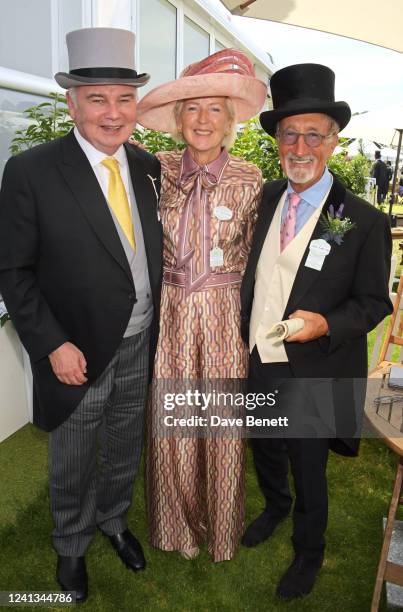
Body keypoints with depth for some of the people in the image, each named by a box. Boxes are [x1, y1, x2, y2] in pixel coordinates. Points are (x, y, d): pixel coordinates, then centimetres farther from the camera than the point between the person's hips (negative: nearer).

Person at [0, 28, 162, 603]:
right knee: (73, 464, 18)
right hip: (77, 354, -4)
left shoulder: (149, 168, 0)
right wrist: (53, 345, -18)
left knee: (125, 452, 24)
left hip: (140, 348, 4)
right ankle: (72, 545, 46)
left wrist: (159, 327, 4)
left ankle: (114, 520, 52)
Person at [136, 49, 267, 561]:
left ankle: (220, 525, 35)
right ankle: (178, 523, 37)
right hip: (170, 313, 2)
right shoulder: (160, 171, 0)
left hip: (225, 316, -1)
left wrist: (249, 318, 3)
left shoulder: (249, 180, -3)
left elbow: (252, 257, 3)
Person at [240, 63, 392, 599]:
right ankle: (275, 507, 59)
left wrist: (325, 324, -26)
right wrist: (246, 338, 3)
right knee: (264, 451, 27)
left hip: (311, 376, -5)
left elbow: (374, 302, -9)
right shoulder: (269, 196, -1)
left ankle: (309, 552, 45)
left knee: (308, 471, 15)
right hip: (257, 363, 5)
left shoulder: (364, 221, -16)